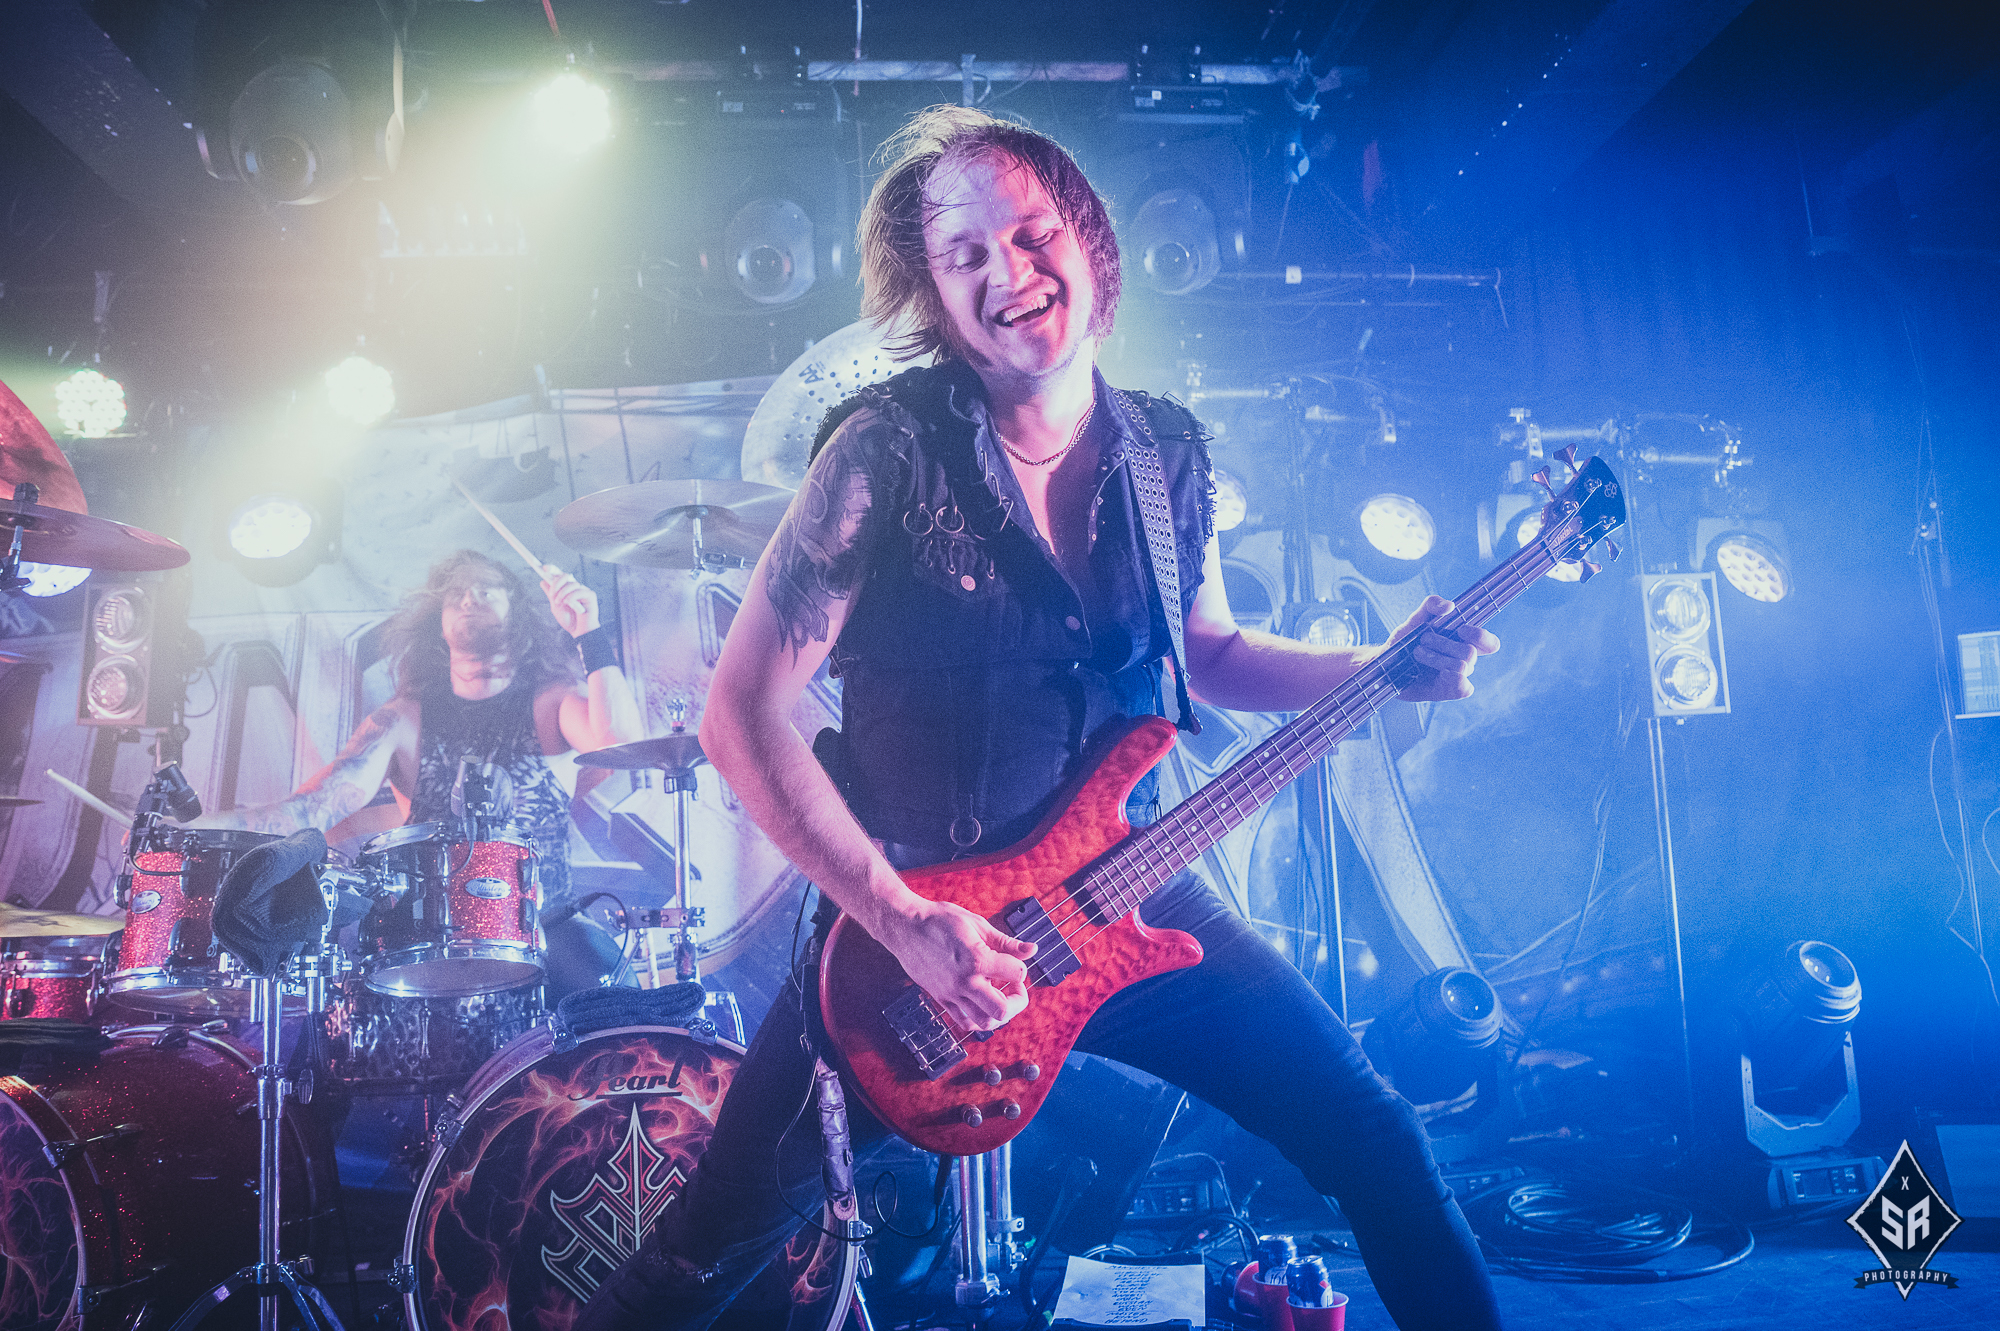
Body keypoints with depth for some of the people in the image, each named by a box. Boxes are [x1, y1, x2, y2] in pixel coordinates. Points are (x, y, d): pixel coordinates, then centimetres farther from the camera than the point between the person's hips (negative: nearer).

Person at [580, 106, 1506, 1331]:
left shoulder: (1168, 452, 0)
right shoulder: (891, 450, -16)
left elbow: (1213, 652, 15)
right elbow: (741, 717, -15)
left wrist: (1383, 668, -1)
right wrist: (902, 921, -19)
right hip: (906, 918, -4)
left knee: (1375, 1139, 7)